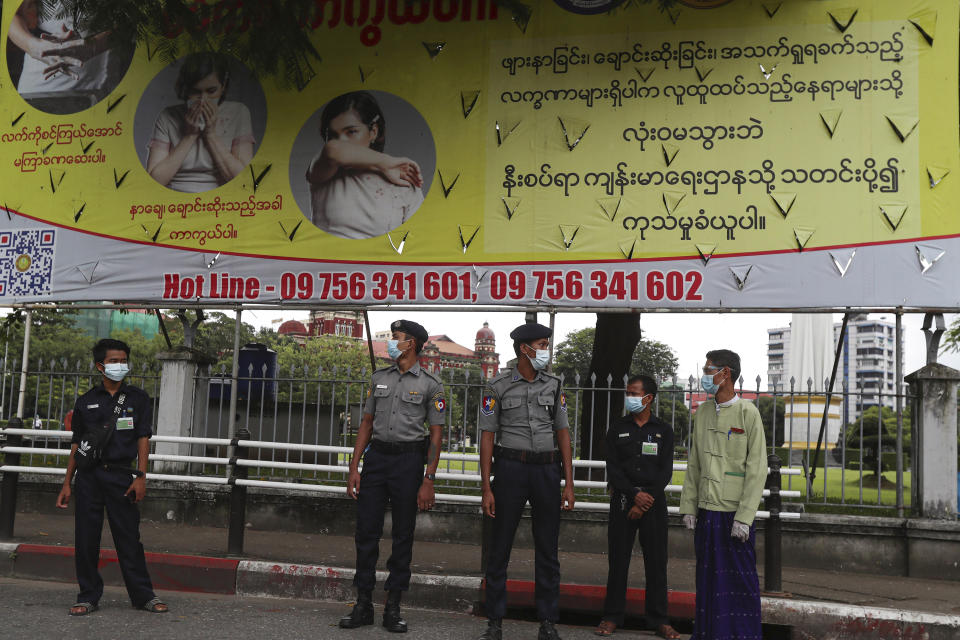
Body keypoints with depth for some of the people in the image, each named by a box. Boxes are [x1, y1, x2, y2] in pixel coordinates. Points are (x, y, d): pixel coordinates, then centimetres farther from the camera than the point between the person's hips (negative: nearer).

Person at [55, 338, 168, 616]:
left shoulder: (138, 398, 5)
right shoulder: (86, 402, 10)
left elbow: (143, 439, 1)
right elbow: (76, 444, 13)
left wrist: (141, 477, -8)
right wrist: (67, 484, 9)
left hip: (121, 475, -2)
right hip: (89, 476, 2)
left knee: (129, 537, 0)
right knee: (86, 538, 4)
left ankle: (143, 595, 9)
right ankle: (88, 596, 15)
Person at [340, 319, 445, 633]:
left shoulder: (430, 384, -1)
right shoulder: (379, 378, 10)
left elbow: (436, 434, -2)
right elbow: (367, 423, 12)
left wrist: (428, 481, -9)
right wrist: (354, 468, 5)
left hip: (408, 458, -3)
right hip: (376, 456, 3)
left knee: (403, 535, 4)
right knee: (366, 531, 3)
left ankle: (393, 607, 14)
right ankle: (363, 604, 14)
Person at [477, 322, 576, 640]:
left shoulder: (554, 385, 8)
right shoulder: (498, 386, -1)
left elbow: (563, 433, 10)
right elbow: (487, 436, -1)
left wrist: (569, 484, 4)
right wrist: (486, 488, -6)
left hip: (548, 470, 3)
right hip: (510, 468, -3)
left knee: (548, 550, 7)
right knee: (500, 548, 3)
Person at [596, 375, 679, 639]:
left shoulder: (663, 431, 5)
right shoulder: (617, 429, 6)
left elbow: (665, 471, 0)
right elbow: (612, 468, 0)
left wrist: (646, 502, -10)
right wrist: (635, 495, -13)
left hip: (654, 501, 0)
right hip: (622, 499, 1)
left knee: (656, 561, 1)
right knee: (618, 559, 3)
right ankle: (612, 617, 12)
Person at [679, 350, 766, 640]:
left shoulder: (747, 413, -7)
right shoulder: (703, 412, 10)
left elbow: (757, 469, -10)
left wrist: (744, 517, -14)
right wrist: (689, 506, 9)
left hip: (735, 511, -5)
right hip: (706, 510, 5)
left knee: (740, 578, 0)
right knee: (708, 577, 11)